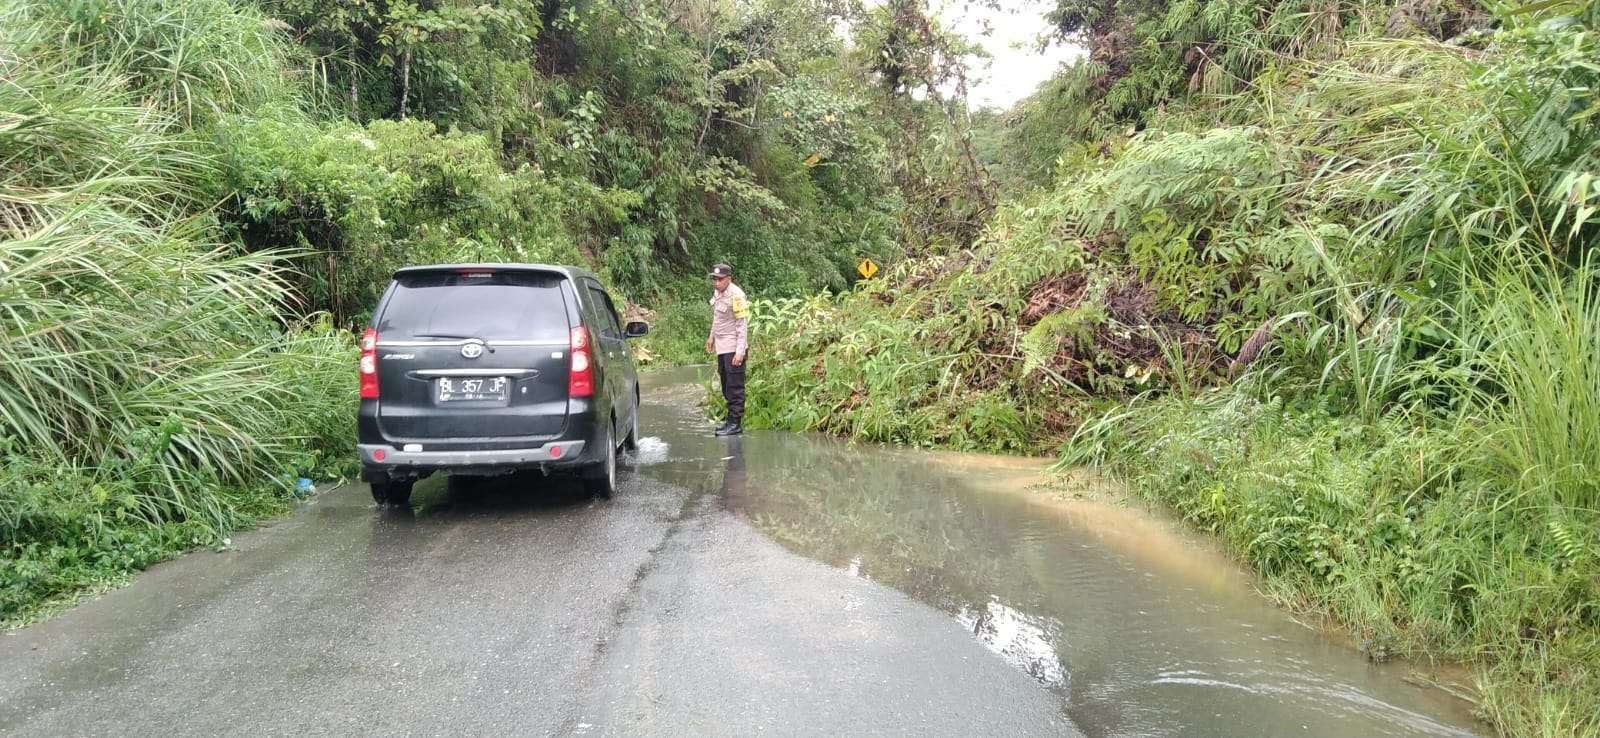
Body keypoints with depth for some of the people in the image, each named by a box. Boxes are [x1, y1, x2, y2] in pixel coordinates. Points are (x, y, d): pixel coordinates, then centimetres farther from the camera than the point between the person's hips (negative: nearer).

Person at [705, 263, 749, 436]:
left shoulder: (736, 295, -17)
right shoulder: (717, 293, 9)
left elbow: (742, 325, -18)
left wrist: (740, 351, -21)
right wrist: (711, 336, 26)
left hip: (733, 348, -9)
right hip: (722, 347, 9)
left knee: (735, 387, -6)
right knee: (726, 385, 14)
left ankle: (735, 423, -2)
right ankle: (731, 420, 23)